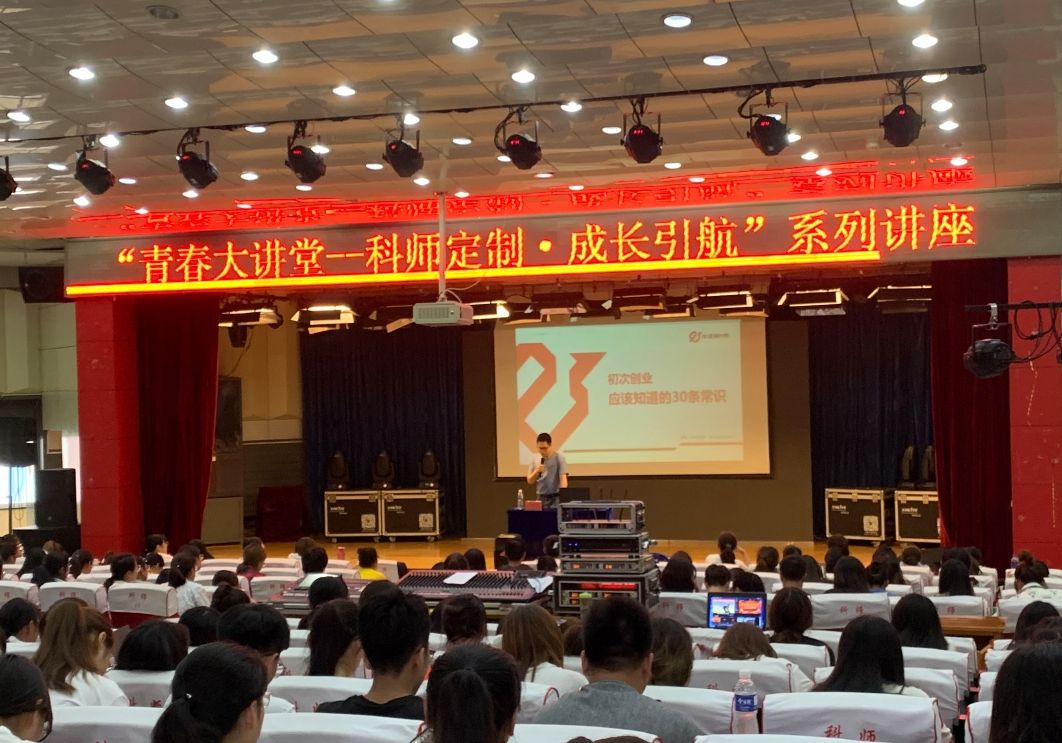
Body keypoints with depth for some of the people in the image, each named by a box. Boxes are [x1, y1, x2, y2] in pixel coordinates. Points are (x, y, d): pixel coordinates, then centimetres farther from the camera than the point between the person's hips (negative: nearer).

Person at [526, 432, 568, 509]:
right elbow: (530, 481, 11)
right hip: (540, 499, 4)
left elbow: (563, 478, -12)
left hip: (555, 499, -4)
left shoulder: (559, 458, -5)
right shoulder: (535, 459, 9)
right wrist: (536, 471, -8)